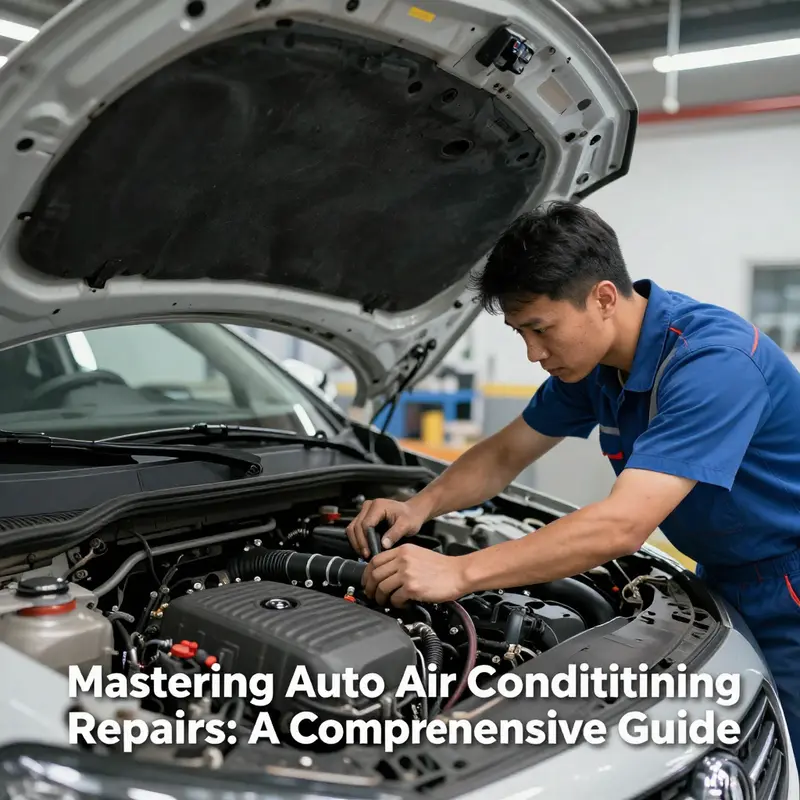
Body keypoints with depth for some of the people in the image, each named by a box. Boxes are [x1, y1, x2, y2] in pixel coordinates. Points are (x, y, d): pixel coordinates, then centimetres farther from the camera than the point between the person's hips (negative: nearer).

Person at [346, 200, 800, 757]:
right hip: (725, 584, 7)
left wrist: (460, 573, -40)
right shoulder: (593, 360, -5)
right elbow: (506, 454, 5)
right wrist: (420, 506, -13)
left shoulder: (711, 359, -32)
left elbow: (622, 526, -39)